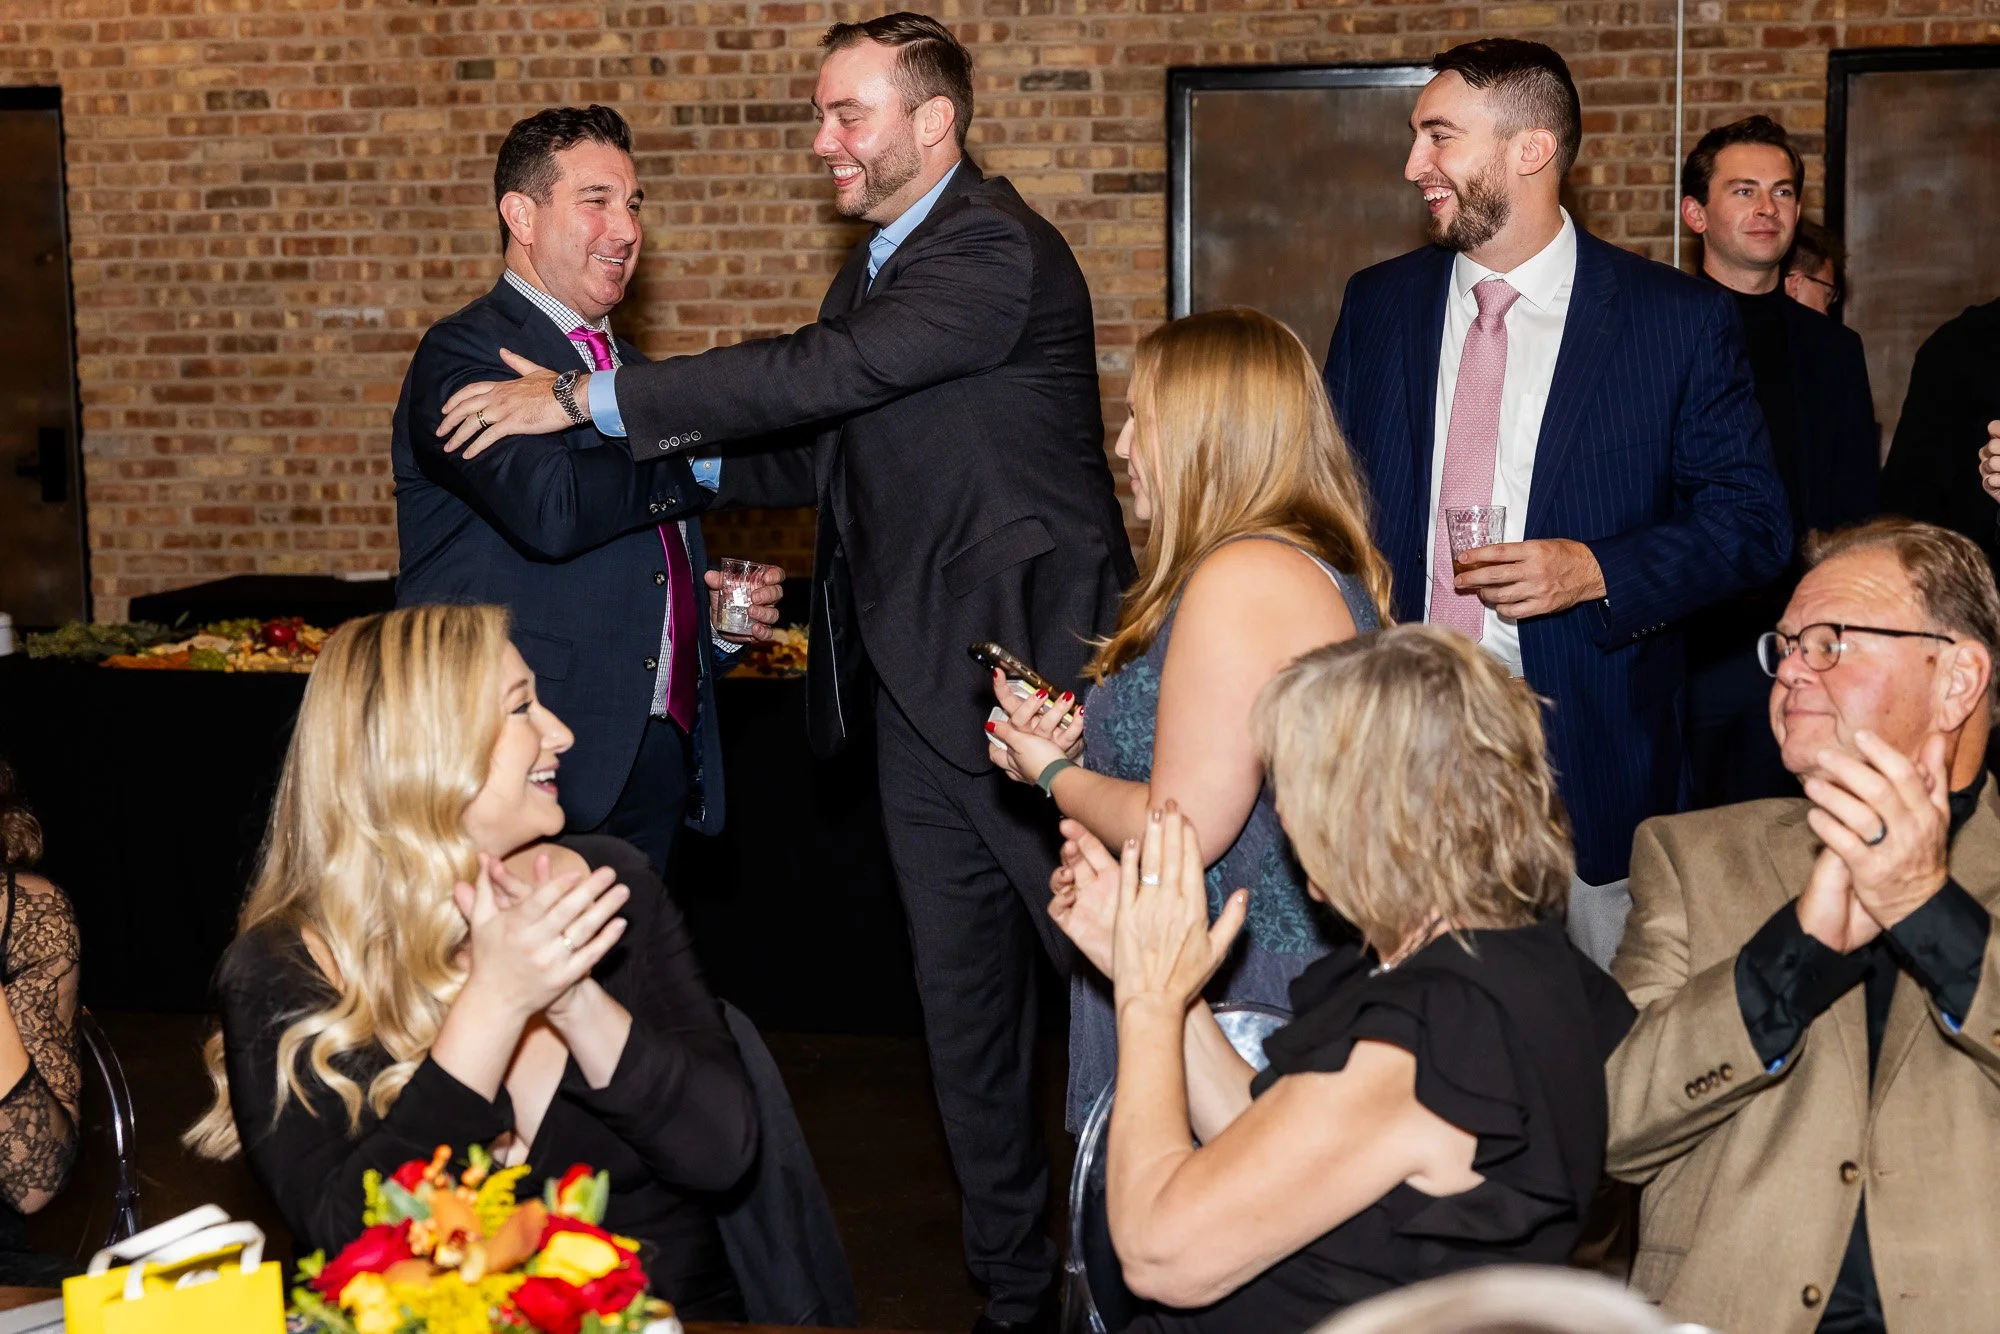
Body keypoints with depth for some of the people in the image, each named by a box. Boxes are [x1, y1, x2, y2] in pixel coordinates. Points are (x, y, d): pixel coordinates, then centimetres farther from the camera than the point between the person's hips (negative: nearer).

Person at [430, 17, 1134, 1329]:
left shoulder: (997, 251, -16)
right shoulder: (877, 261, 14)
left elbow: (823, 374, -25)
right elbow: (834, 448, 22)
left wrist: (588, 401, -20)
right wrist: (688, 463, 6)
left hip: (1033, 677, -9)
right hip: (921, 691, 9)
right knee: (962, 999, 14)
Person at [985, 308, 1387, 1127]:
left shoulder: (1245, 579, -19)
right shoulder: (1327, 566, 15)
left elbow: (1185, 830, -20)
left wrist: (1056, 776, -3)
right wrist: (1085, 740, 10)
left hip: (1241, 991, -10)